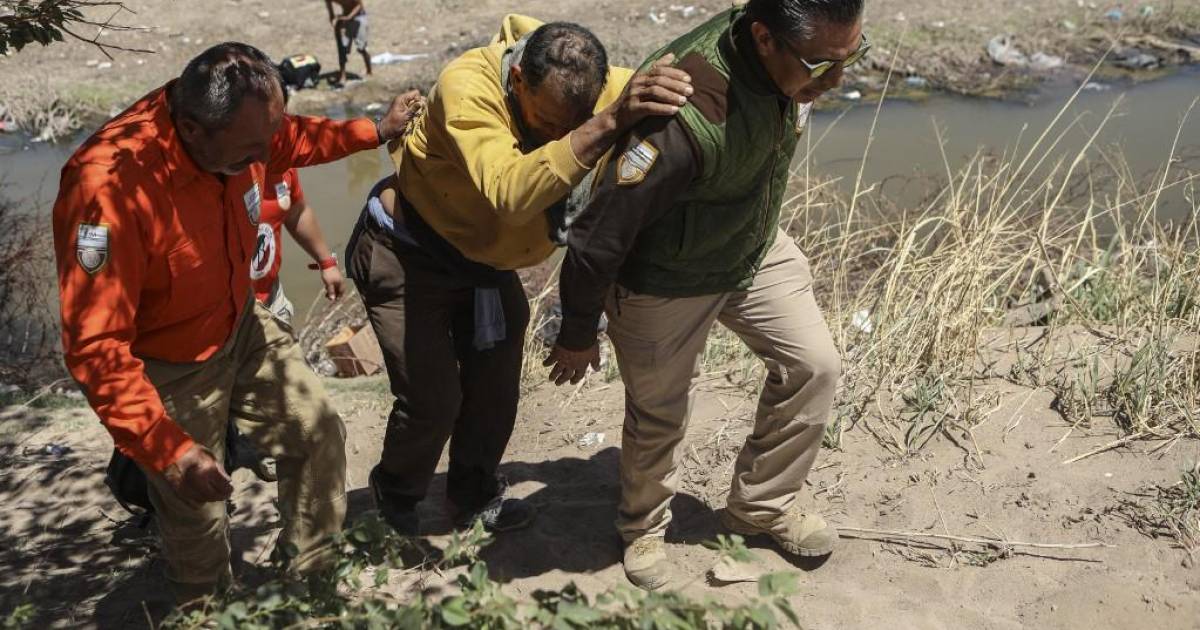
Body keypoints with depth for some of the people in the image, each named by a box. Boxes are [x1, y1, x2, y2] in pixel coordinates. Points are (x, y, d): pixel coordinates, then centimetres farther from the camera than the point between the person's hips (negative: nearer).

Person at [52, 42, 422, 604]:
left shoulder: (240, 129, -18)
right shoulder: (109, 187, -39)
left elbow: (293, 140, 11)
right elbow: (95, 347, -36)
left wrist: (376, 131, 13)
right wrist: (170, 450, -40)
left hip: (241, 330, 7)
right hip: (167, 370, -6)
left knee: (318, 434, 13)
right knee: (198, 522, 5)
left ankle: (313, 578, 36)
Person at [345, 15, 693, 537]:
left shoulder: (591, 85, -19)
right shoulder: (468, 87, -36)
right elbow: (511, 194, -51)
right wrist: (610, 123, -61)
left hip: (486, 262, 6)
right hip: (408, 258, -5)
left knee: (496, 391, 12)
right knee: (433, 399, -4)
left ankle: (475, 497, 38)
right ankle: (395, 493, 28)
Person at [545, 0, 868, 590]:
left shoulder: (788, 65, -18)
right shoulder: (687, 118, -42)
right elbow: (598, 236, -30)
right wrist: (579, 335, -15)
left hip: (757, 249, 7)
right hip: (666, 281, -6)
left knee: (813, 365, 7)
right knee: (659, 415, 11)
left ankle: (759, 505, 29)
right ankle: (643, 529, 41)